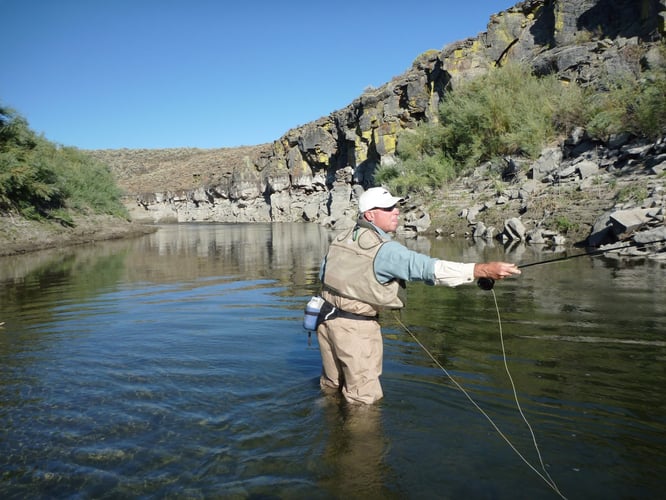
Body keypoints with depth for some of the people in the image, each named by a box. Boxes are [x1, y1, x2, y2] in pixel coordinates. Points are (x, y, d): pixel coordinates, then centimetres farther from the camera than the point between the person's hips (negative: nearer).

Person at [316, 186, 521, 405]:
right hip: (355, 327, -8)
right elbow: (430, 268, -31)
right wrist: (484, 269, -34)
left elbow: (323, 274, 13)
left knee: (331, 386, 25)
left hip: (327, 316, 9)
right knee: (364, 399, 5)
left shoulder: (341, 239, 5)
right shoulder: (385, 249, -21)